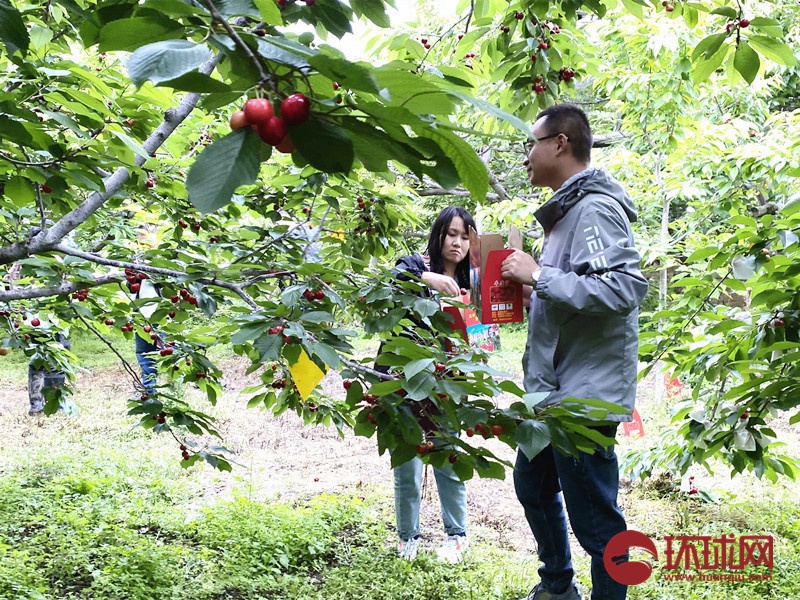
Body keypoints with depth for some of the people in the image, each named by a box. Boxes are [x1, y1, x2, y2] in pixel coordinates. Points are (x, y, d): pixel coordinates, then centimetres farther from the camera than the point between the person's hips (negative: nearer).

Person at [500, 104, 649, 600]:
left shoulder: (594, 208, -17)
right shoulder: (569, 209, 15)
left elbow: (625, 286, -30)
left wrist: (540, 275, -24)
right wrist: (533, 281, 8)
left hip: (586, 393, -11)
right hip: (553, 388, 11)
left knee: (594, 517, -1)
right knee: (534, 488, 25)